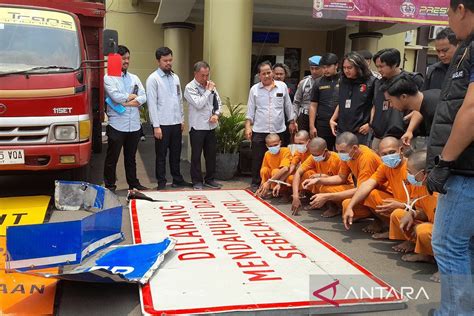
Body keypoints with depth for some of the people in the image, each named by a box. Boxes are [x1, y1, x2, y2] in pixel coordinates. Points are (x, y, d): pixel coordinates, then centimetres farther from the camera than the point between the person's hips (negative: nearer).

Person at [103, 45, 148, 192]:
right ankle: (110, 186, 14)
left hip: (134, 125, 5)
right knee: (112, 158, 4)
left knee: (131, 157, 17)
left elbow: (143, 98, 1)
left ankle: (133, 183, 27)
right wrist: (132, 96, -3)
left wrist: (125, 102, -12)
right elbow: (116, 97, -18)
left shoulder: (134, 78, 13)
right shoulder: (109, 78, -2)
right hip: (117, 125, -5)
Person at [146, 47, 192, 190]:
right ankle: (161, 182, 16)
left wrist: (182, 119, 11)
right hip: (162, 124, -5)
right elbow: (152, 103, -12)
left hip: (176, 123, 6)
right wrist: (156, 126, -15)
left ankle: (177, 179, 26)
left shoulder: (175, 77, 11)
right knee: (161, 155, 6)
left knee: (176, 154, 15)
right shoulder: (153, 79, -8)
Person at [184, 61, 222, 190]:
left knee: (211, 154, 12)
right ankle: (197, 181, 15)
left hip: (211, 126, 5)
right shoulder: (190, 88, -8)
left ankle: (209, 179, 25)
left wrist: (216, 114, -3)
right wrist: (208, 91, -13)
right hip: (197, 127, -5)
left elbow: (218, 103, 15)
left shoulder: (211, 85, 8)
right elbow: (198, 104, -20)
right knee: (196, 155, 4)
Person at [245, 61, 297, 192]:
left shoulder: (282, 86, 5)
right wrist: (248, 126, -1)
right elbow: (250, 110, 6)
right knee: (257, 159, 3)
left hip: (278, 130, 1)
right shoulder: (254, 89, 4)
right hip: (259, 131, 0)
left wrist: (292, 122, 12)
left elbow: (288, 106, 11)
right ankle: (256, 184, 15)